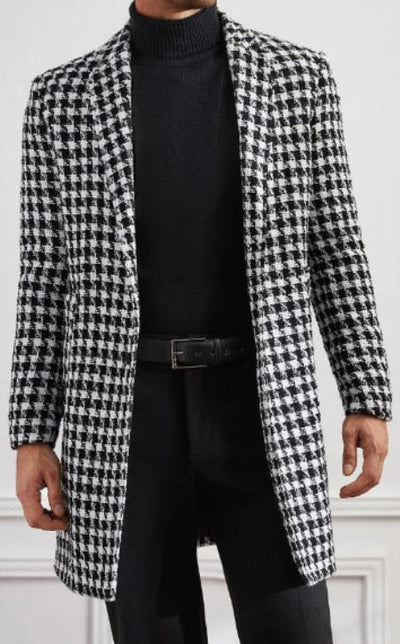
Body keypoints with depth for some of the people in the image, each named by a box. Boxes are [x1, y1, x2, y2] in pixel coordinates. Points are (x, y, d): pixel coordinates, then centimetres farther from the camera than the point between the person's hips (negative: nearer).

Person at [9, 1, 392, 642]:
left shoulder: (298, 74, 5)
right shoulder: (62, 97, 5)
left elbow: (335, 247, 7)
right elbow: (47, 275, 5)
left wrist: (369, 398, 0)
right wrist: (32, 436, 1)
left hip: (263, 406, 0)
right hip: (125, 414, 0)